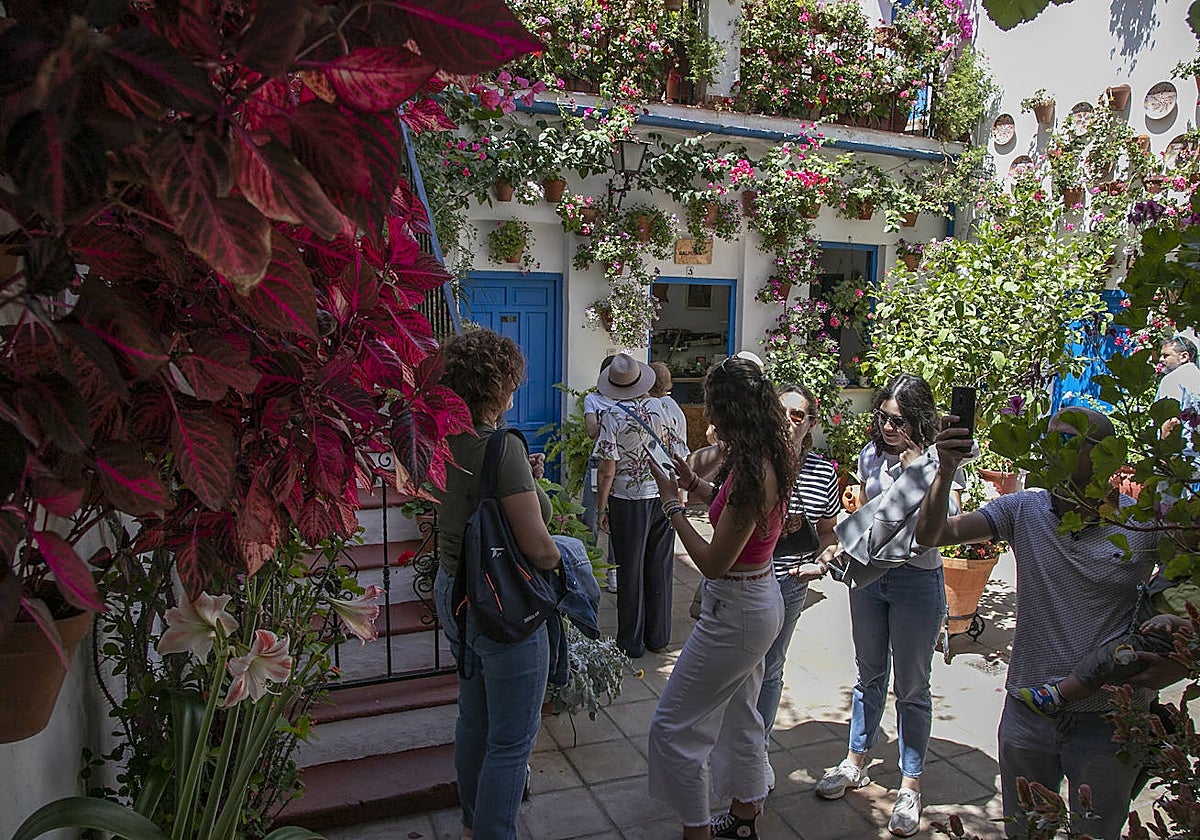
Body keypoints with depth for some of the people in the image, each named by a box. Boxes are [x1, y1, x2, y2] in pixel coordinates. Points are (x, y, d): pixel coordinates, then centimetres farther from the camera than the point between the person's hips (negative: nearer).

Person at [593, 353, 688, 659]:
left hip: (628, 501, -4)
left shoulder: (613, 416, -13)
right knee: (660, 569, 14)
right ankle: (658, 638, 25)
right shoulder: (663, 408, -2)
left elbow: (607, 470, -14)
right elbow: (680, 455, 2)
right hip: (663, 497, 4)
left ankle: (631, 642, 18)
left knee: (630, 572, 8)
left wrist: (601, 509, -4)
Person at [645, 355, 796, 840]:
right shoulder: (767, 458, 1)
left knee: (672, 726, 2)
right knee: (739, 716, 25)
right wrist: (694, 484, 3)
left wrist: (671, 503, -17)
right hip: (758, 598, 10)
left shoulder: (752, 471, -28)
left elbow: (713, 563, -25)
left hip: (736, 609, -10)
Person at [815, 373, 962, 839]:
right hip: (868, 572, 5)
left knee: (911, 688, 8)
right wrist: (845, 543, 6)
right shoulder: (872, 453, 2)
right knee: (869, 675, 19)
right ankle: (855, 763, 35)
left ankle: (910, 787, 24)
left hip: (916, 581, -5)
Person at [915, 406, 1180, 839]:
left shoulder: (1146, 524, -9)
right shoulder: (1022, 510, -6)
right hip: (1027, 710, 2)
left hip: (1109, 719, -1)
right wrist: (945, 472, -29)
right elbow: (931, 534, -13)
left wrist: (1176, 665, -19)